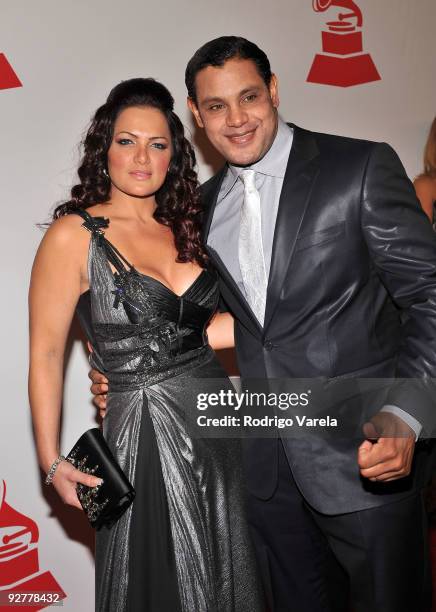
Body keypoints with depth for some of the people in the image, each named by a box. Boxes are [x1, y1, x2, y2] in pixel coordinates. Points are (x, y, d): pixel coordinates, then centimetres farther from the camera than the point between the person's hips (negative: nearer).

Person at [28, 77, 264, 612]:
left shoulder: (184, 228, 8)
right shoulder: (74, 235, -9)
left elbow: (200, 325, 11)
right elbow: (45, 353, -8)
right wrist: (51, 462, -9)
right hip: (146, 432, -5)